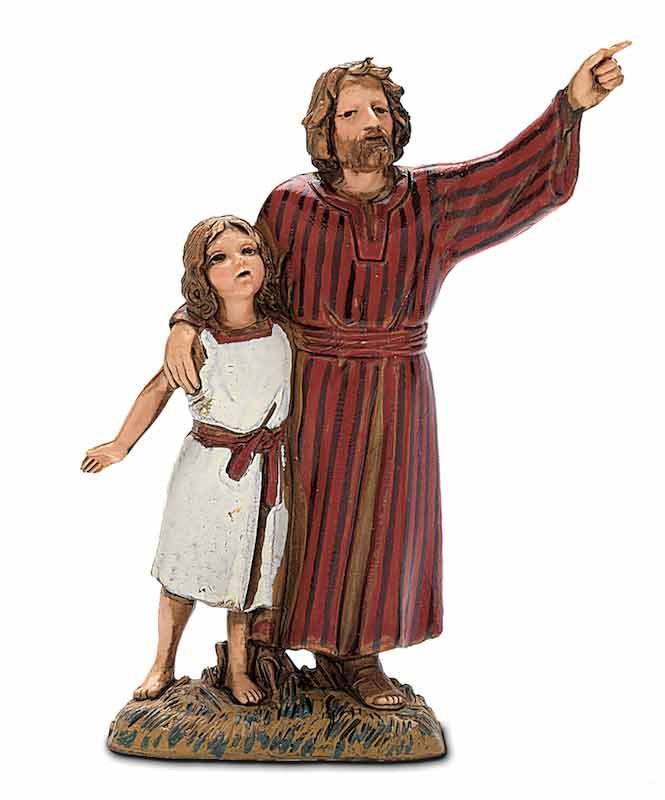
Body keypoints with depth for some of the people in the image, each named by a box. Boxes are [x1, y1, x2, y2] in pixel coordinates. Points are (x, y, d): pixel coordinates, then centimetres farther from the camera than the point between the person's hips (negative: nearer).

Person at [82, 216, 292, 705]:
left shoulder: (282, 330, -7)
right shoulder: (196, 341, -13)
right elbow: (159, 389, 2)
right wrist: (122, 445, 11)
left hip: (268, 467, 2)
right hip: (208, 465, -2)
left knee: (249, 567, 14)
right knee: (187, 563, 12)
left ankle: (238, 667, 34)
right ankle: (164, 665, 33)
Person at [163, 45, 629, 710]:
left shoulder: (430, 200, -1)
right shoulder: (291, 205, -5)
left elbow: (512, 172, -8)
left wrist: (571, 104, -23)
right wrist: (186, 323, -15)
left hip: (396, 398, 3)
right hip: (311, 396, -2)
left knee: (379, 520, 11)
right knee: (291, 517, 6)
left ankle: (355, 652, 29)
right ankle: (261, 644, 26)